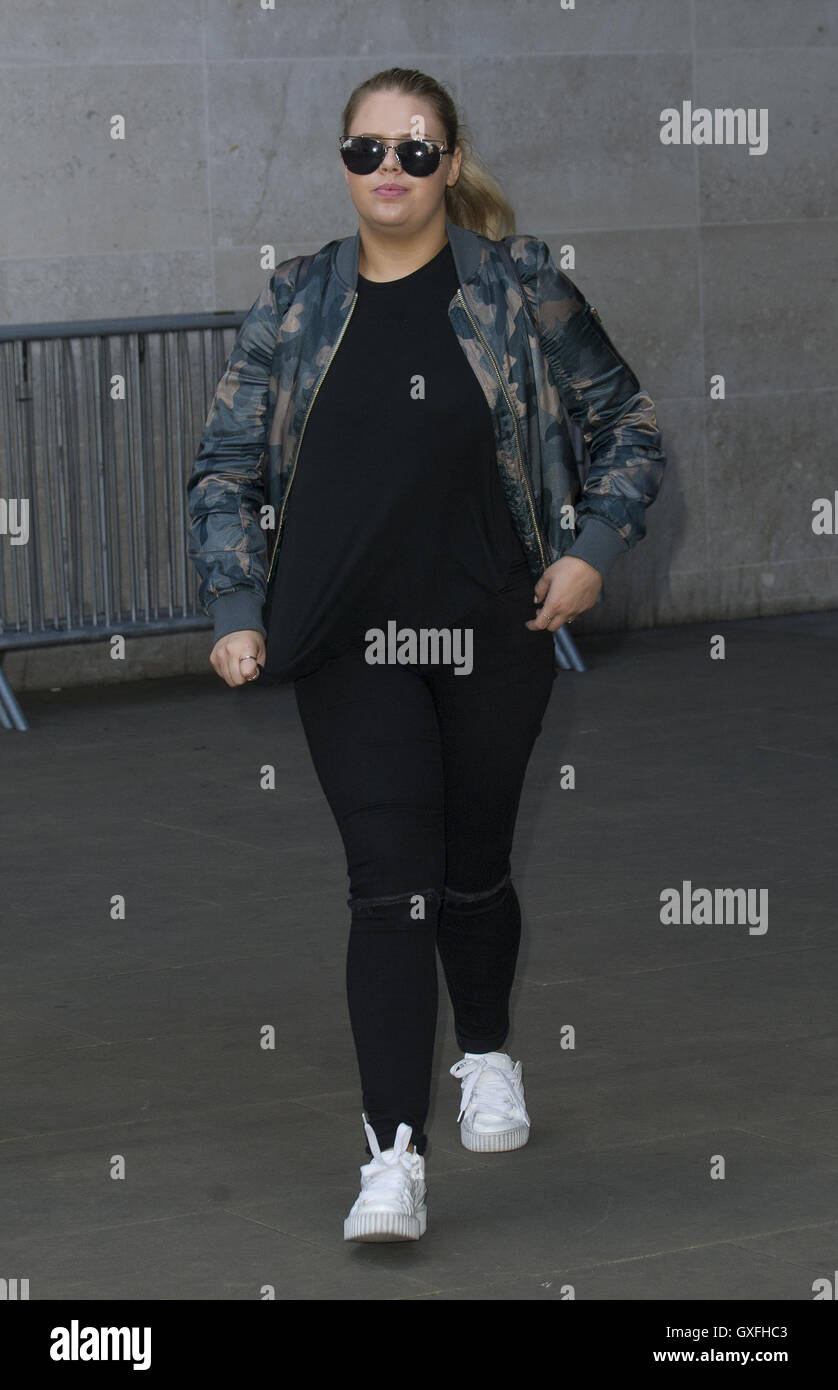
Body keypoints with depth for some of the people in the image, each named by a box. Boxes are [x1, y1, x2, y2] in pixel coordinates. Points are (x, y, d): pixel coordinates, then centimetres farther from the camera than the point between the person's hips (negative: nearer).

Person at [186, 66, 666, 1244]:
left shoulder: (517, 285, 0)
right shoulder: (299, 300, 5)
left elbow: (629, 425, 8)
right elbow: (227, 464, 8)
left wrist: (592, 549, -5)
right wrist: (236, 611, -1)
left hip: (494, 636, 0)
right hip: (349, 646, 0)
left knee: (475, 868, 15)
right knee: (391, 884, -9)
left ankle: (487, 1055, 44)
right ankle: (394, 1157, -11)